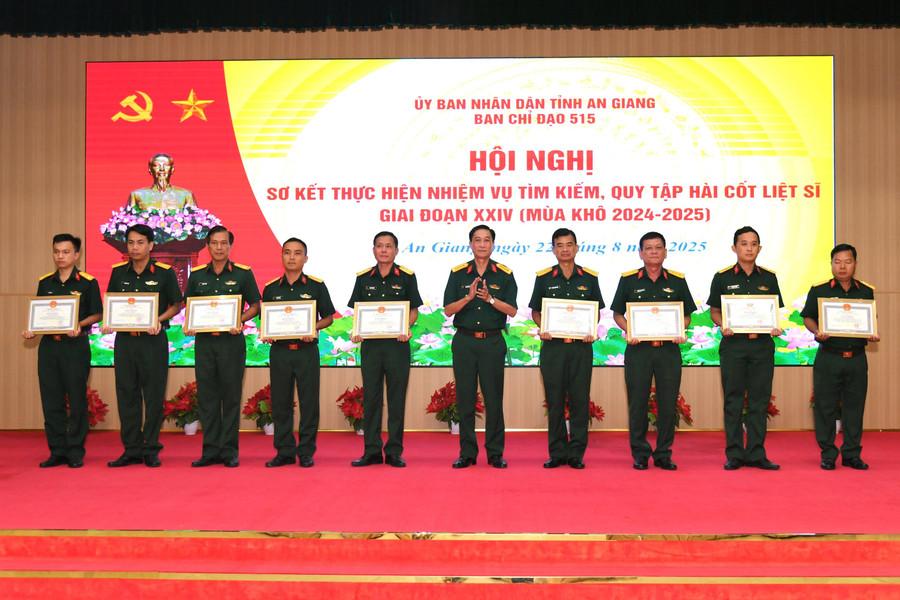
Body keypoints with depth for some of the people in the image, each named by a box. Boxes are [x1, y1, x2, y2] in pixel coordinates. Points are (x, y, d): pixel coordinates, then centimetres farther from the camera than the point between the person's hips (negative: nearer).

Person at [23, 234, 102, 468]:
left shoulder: (87, 282, -1)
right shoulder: (45, 282, 12)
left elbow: (96, 314, -1)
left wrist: (79, 325, -18)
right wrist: (30, 331, 0)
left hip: (76, 346, -4)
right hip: (48, 345, 4)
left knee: (77, 399, 0)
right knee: (51, 400, 6)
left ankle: (75, 451, 10)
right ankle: (57, 451, 15)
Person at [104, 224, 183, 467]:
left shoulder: (164, 272, -4)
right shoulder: (118, 272, 7)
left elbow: (176, 305, 1)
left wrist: (158, 321, -15)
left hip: (153, 340, -3)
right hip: (124, 339, 4)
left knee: (154, 395, 1)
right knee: (127, 395, 7)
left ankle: (151, 449, 12)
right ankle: (131, 450, 16)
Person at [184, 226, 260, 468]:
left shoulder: (243, 273, 1)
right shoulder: (197, 275, 9)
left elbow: (255, 306, 4)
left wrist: (240, 321, -14)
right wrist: (188, 326, -3)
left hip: (231, 340, -3)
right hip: (204, 341, 3)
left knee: (231, 396, 1)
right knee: (206, 396, 6)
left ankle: (229, 451, 9)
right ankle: (211, 450, 14)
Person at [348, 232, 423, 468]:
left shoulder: (406, 277, 1)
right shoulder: (363, 278, 7)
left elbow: (413, 311, 2)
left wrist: (405, 329, -16)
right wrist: (356, 332, -8)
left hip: (397, 343, -2)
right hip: (370, 343, 2)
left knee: (397, 398, 2)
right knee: (370, 397, 5)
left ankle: (394, 452, 11)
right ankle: (371, 451, 13)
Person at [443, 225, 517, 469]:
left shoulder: (504, 274, 3)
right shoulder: (458, 273, 5)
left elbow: (512, 310, -2)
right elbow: (448, 310, 0)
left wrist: (490, 298, -17)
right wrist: (469, 297, -15)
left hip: (492, 341, -1)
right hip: (464, 341, 1)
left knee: (493, 398, 2)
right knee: (465, 398, 3)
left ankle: (495, 453, 11)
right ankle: (467, 453, 11)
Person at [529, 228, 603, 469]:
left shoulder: (589, 278, 6)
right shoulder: (544, 278, 4)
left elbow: (596, 311, 11)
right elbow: (535, 311, 9)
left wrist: (592, 331, -7)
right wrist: (542, 328, -10)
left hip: (581, 347, 0)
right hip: (553, 346, 0)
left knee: (580, 400, 2)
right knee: (554, 400, 4)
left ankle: (576, 453, 10)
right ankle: (557, 452, 13)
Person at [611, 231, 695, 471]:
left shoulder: (677, 281, 7)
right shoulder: (628, 280, 3)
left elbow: (686, 315, 12)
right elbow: (617, 313, 7)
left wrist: (679, 332, -7)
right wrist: (628, 331, -10)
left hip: (669, 350, 1)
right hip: (638, 349, -1)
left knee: (668, 403, 3)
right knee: (638, 403, 3)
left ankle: (663, 454, 15)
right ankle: (640, 454, 14)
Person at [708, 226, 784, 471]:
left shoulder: (768, 278, 9)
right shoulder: (723, 277, 2)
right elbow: (714, 311, 5)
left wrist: (774, 328, -7)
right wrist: (723, 326, -14)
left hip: (762, 344, 2)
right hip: (733, 343, -2)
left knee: (759, 400, 5)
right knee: (733, 400, 2)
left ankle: (756, 453, 13)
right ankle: (734, 454, 9)